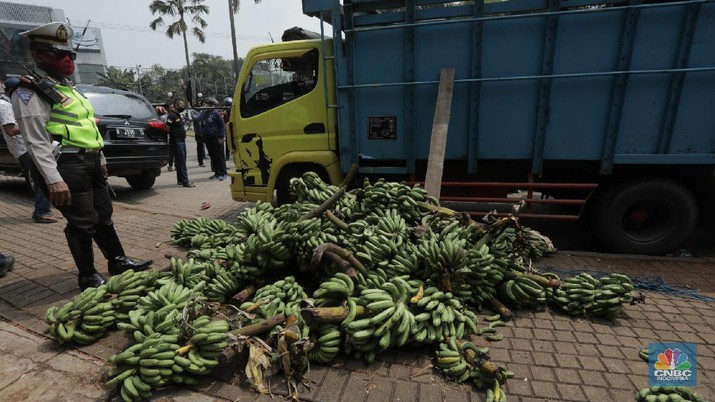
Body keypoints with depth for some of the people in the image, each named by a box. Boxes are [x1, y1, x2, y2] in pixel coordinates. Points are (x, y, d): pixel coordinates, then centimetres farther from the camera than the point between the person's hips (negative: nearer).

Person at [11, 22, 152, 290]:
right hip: (68, 166, -9)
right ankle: (88, 278, 10)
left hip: (91, 162, 9)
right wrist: (53, 180, -23)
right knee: (83, 224, -3)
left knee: (104, 216, 15)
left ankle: (118, 261, 27)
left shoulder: (67, 87, 22)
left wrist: (100, 159, 25)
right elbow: (36, 141, -16)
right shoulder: (30, 92, -7)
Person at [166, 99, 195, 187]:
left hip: (182, 140, 10)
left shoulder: (178, 115, 18)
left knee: (181, 161, 13)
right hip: (176, 141, -10)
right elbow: (166, 127, -20)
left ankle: (180, 180, 21)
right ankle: (185, 181, -8)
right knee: (181, 162, -9)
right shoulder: (172, 115, -12)